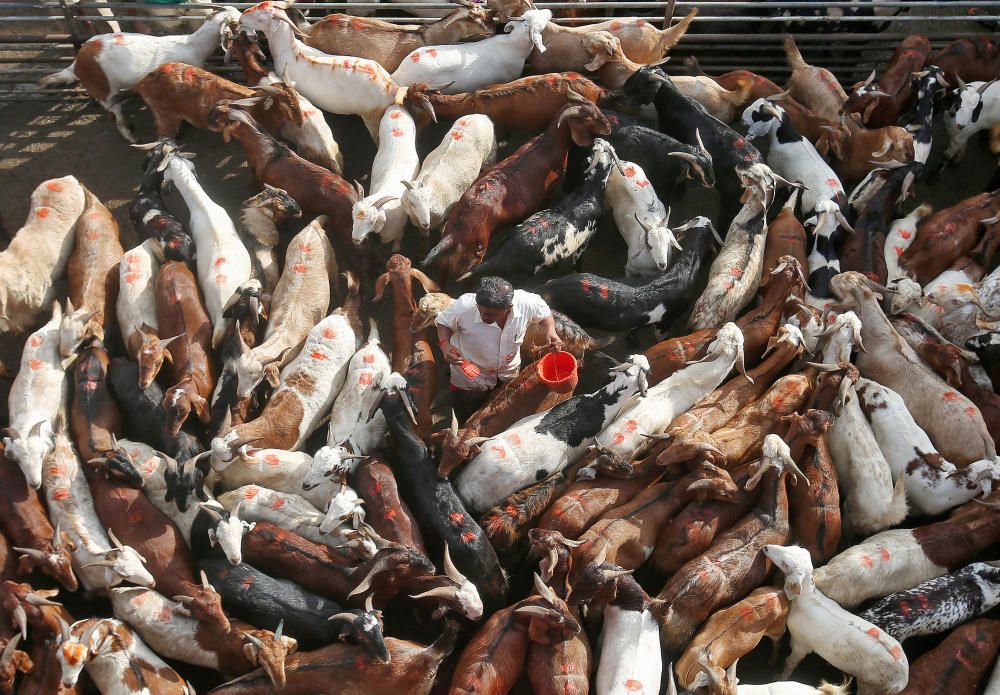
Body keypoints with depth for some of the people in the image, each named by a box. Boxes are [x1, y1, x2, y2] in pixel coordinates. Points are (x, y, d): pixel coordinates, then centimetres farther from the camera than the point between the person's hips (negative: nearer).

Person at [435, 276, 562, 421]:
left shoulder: (527, 303, -31)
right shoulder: (464, 307, -36)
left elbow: (544, 313, -7)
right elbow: (443, 322, -14)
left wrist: (551, 330, -26)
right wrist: (444, 344, -33)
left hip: (508, 376, 3)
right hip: (470, 378, -3)